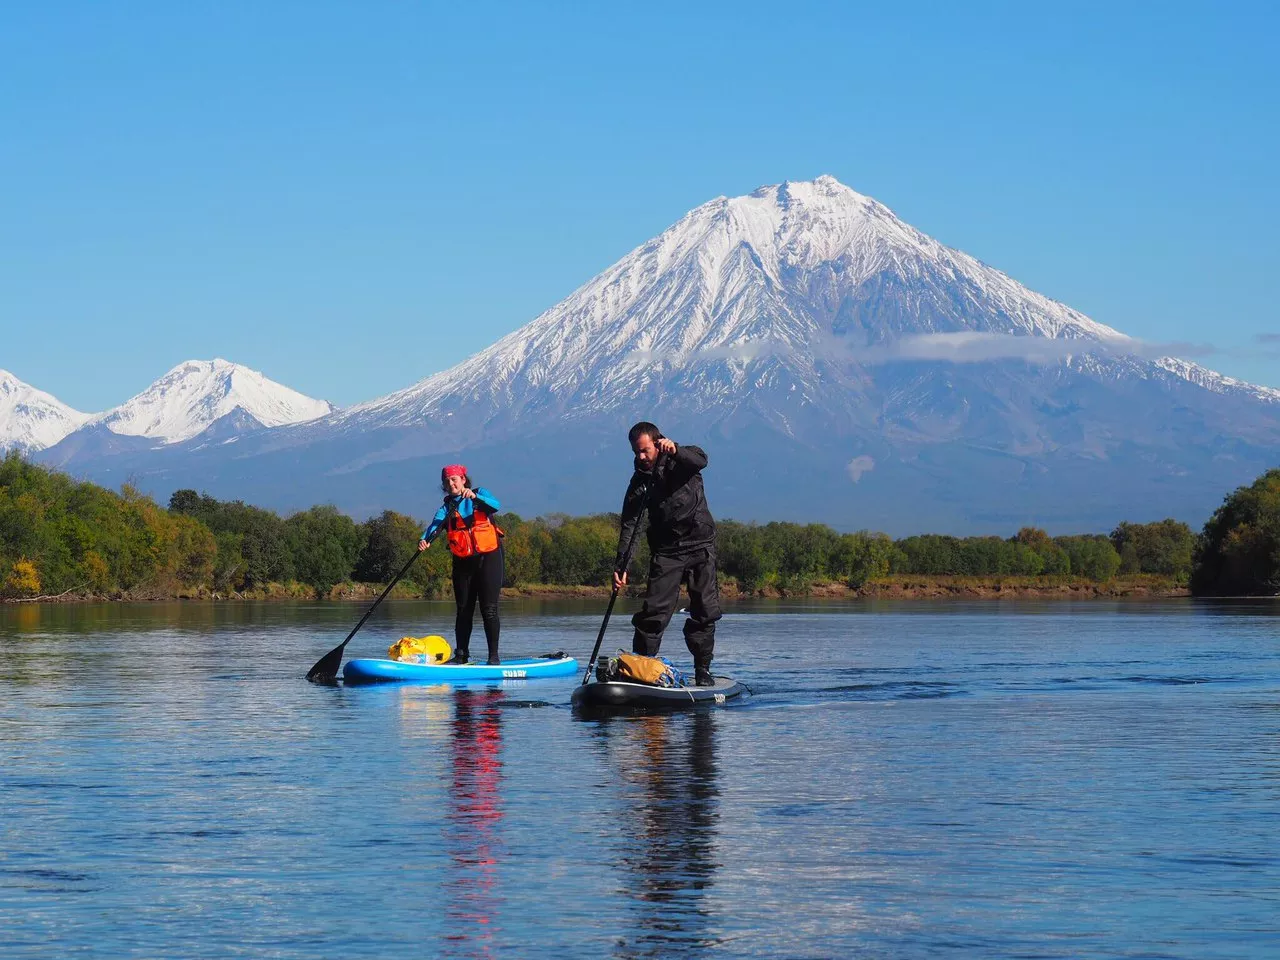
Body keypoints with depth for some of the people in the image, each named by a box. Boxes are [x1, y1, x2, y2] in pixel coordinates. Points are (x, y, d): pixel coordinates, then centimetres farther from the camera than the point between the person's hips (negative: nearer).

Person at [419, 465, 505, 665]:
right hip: (462, 562, 3)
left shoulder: (480, 494, 1)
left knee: (489, 609, -7)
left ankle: (494, 656, -5)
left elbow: (495, 506, -19)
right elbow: (435, 523, -14)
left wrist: (474, 497, -35)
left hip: (488, 557, -3)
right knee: (463, 610, 6)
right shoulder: (447, 507, 5)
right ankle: (461, 655, 11)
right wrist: (424, 539, -34)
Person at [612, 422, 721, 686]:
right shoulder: (639, 481, 2)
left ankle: (702, 670, 6)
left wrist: (675, 451, -46)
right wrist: (620, 565, -13)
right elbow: (629, 525, -3)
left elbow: (700, 460, -26)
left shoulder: (682, 460, -2)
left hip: (701, 546, -1)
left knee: (705, 611, -2)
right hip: (666, 552, 1)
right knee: (654, 611, -9)